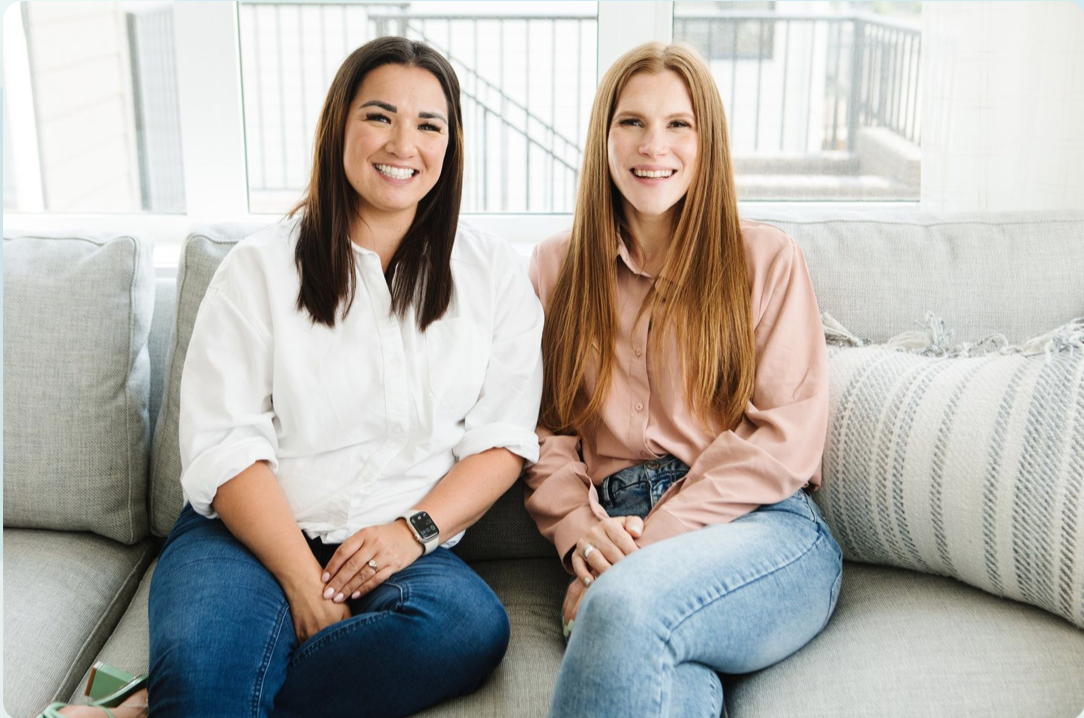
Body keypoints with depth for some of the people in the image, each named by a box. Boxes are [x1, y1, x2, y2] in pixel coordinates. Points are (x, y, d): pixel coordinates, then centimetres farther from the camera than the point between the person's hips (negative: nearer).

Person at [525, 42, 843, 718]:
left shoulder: (767, 258, 10)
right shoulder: (557, 269, 18)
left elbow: (787, 434, 1)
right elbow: (545, 431, 13)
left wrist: (654, 537, -10)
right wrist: (579, 529, -8)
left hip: (763, 529, 0)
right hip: (615, 534, 1)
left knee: (627, 602, -35)